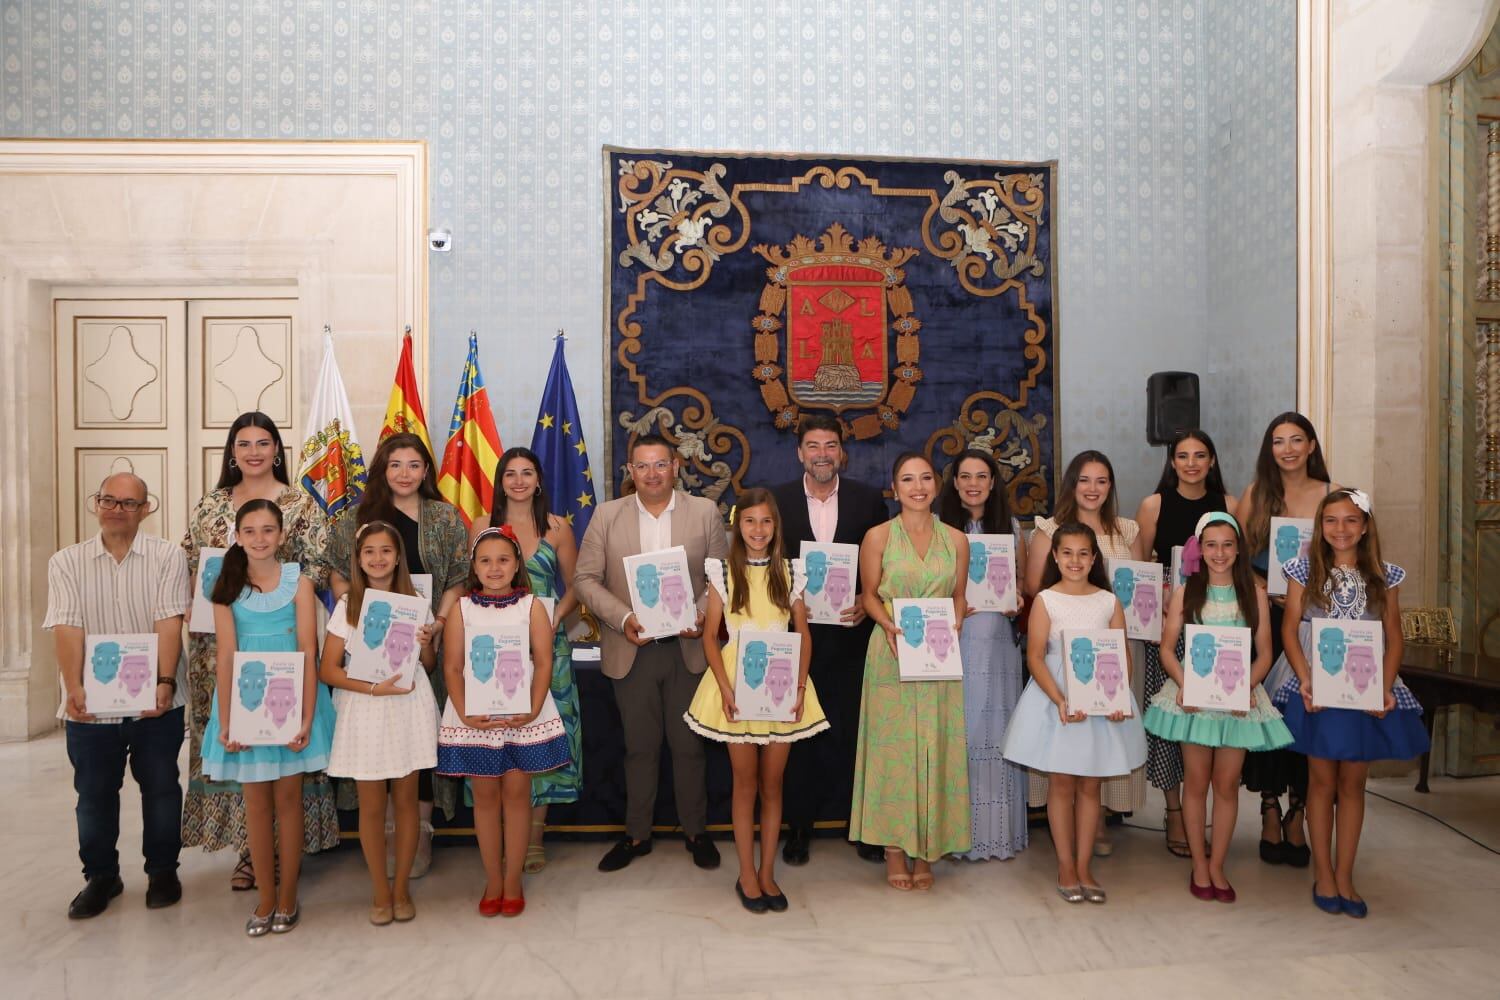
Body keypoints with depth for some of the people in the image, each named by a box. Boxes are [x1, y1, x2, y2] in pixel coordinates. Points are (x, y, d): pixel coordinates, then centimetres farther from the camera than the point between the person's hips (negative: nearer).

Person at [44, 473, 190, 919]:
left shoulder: (167, 557, -2)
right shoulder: (66, 563, 3)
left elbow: (169, 623, -10)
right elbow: (67, 629, -7)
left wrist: (165, 682, -20)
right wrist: (73, 688, -19)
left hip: (156, 702, -1)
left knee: (160, 788, 9)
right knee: (94, 794, 12)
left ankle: (162, 870, 27)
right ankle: (100, 875, 31)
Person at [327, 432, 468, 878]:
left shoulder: (446, 518, 5)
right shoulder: (355, 518, 9)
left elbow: (458, 580, 3)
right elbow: (337, 574, 10)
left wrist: (440, 622, -12)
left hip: (427, 644, -1)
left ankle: (420, 829, 13)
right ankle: (387, 829, 16)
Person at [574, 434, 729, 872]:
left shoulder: (705, 512, 1)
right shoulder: (607, 515, 2)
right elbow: (586, 578, 0)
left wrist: (703, 615, -15)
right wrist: (621, 618, -14)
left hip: (688, 649, 0)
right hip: (632, 651, 1)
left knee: (689, 746, 11)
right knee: (639, 748, 13)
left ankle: (696, 831, 29)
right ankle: (637, 834, 29)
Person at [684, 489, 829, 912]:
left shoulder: (790, 573, 4)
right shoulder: (723, 572, 0)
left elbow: (803, 635, 5)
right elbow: (710, 635, -2)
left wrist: (800, 686, -7)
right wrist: (724, 688, -13)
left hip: (781, 685, 2)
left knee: (772, 784, 9)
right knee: (746, 783, 7)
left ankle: (767, 872, 22)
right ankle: (747, 875, 19)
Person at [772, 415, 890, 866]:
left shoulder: (869, 499, 3)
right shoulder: (777, 500, 2)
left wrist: (867, 601, -10)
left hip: (852, 634, 0)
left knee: (855, 730, 6)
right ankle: (798, 825, 22)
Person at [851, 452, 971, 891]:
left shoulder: (955, 539, 7)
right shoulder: (878, 536, 0)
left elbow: (959, 597, 12)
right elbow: (869, 595, 3)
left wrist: (953, 628, -6)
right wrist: (890, 625, -15)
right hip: (891, 654, -2)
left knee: (934, 749, 5)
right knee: (892, 747, 2)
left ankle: (925, 851, 18)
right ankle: (895, 850, 14)